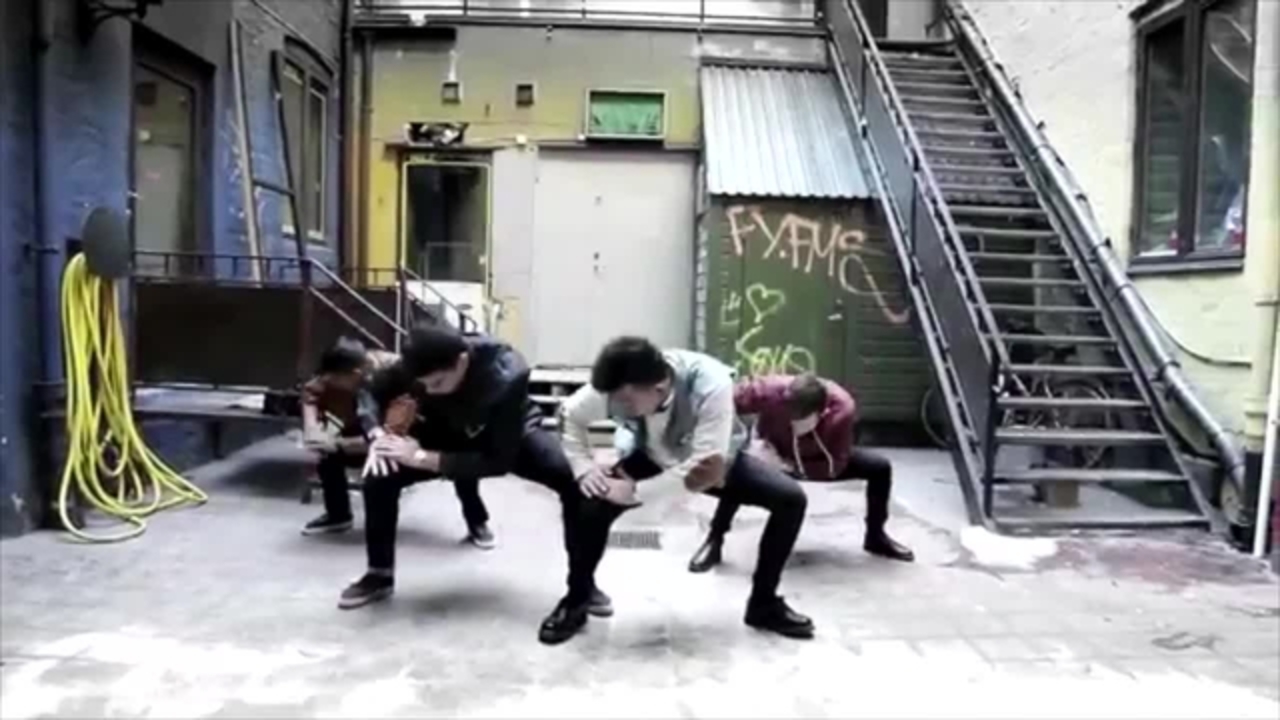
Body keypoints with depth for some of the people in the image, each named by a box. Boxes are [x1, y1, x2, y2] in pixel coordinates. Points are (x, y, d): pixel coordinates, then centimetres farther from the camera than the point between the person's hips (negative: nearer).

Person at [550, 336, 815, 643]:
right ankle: (575, 603, 2)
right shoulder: (614, 388, -31)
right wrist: (584, 468, -22)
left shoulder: (712, 385, -42)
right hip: (650, 460, 1)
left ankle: (763, 604, 2)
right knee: (594, 503, -24)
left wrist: (635, 491, -40)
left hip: (714, 459, -1)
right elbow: (571, 415, -9)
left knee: (791, 499, -18)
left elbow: (707, 472, -41)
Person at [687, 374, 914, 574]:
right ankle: (714, 541, -15)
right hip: (775, 454, -2)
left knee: (880, 467, -12)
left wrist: (790, 466, -34)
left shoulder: (843, 408, -37)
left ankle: (875, 536, 12)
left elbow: (835, 466, -27)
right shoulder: (771, 390, -40)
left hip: (820, 458, 2)